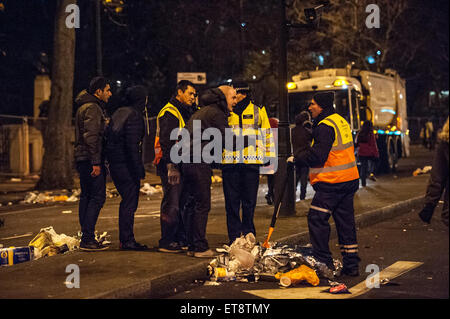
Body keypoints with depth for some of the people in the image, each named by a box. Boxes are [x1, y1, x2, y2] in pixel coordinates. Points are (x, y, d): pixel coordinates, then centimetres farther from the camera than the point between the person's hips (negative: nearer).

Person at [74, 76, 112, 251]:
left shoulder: (84, 107, 21)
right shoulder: (93, 108, -13)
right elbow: (91, 137, -21)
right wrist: (96, 162, -22)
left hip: (82, 159, 11)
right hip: (90, 159, -11)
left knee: (86, 196, 12)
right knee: (97, 197, -10)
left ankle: (86, 237, 17)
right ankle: (88, 239, -12)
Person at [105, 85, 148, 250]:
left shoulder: (118, 113, 13)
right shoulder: (134, 116, -14)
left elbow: (108, 138, 15)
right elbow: (132, 145, -21)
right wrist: (139, 170, -19)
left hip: (114, 163, 9)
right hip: (126, 164, -9)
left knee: (127, 200, 17)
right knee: (130, 202, -3)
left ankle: (125, 238, 21)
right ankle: (127, 241, -1)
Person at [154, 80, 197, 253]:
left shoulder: (186, 112, 20)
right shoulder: (169, 112, -11)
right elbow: (166, 141, -19)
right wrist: (171, 166, -24)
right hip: (172, 165, -10)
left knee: (184, 203, 12)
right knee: (172, 203, -7)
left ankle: (180, 238, 20)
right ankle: (166, 242, -2)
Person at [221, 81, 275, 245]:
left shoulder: (258, 111, 9)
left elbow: (266, 135, 13)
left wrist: (269, 157, 9)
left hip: (251, 162, -1)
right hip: (229, 162, 1)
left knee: (249, 201, 4)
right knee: (231, 201, 3)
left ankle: (248, 233, 16)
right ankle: (234, 236, 10)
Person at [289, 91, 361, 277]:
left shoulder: (325, 126, -14)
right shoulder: (341, 121, 16)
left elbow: (317, 156, -20)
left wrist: (296, 159, -8)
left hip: (332, 182, -9)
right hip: (349, 179, 9)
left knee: (317, 219, -2)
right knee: (345, 221, 11)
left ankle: (323, 263, 0)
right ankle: (351, 265, 13)